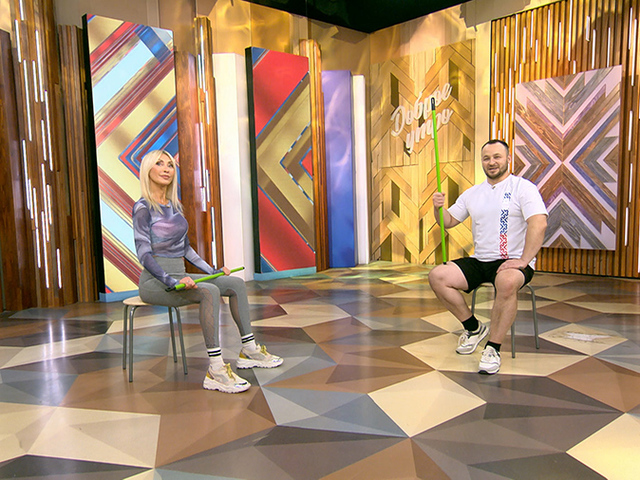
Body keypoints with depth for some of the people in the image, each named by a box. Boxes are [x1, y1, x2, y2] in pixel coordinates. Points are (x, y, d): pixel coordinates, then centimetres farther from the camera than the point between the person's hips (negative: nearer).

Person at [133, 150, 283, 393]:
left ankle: (248, 350, 5)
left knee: (236, 284, -1)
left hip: (178, 276, 8)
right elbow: (144, 254, -18)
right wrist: (173, 281, -30)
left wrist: (212, 270, 13)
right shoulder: (143, 208, -10)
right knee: (209, 292, -33)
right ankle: (215, 371, -32)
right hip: (155, 282, -8)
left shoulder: (175, 206, 14)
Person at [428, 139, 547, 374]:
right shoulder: (472, 193, 15)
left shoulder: (522, 187, -3)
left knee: (507, 282, -40)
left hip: (513, 261, -5)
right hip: (479, 261, 6)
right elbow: (448, 222, 16)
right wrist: (438, 208, -6)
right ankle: (474, 328, 4)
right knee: (437, 276, -15)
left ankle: (493, 348, -20)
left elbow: (539, 224, -16)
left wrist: (524, 261, -24)